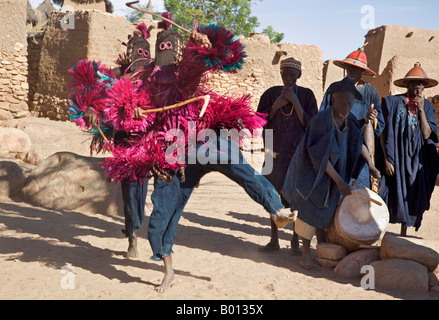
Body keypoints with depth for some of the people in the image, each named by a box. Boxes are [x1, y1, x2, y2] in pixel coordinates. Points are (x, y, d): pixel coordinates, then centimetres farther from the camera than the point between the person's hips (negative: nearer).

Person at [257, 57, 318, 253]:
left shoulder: (307, 95, 1)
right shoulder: (271, 93, 5)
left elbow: (311, 124, -7)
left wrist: (295, 102, -14)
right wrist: (276, 105, -10)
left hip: (299, 152, -2)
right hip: (275, 152, 2)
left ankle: (296, 241, 10)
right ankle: (274, 240, 15)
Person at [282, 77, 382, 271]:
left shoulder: (349, 119, -6)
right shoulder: (322, 120, -27)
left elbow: (359, 142, 11)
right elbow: (319, 155, -26)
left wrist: (371, 166, 3)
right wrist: (339, 181, -25)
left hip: (334, 171, 7)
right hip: (314, 171, -7)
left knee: (326, 211, 12)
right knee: (311, 210, -3)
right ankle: (306, 255, 7)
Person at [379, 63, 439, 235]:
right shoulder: (392, 102, -2)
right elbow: (383, 132, -5)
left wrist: (420, 109, -10)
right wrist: (387, 159, -11)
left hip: (416, 160, 3)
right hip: (395, 157, -3)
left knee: (410, 197, 7)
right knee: (393, 194, -4)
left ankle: (403, 234, 22)